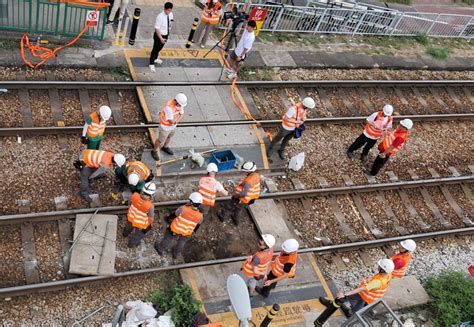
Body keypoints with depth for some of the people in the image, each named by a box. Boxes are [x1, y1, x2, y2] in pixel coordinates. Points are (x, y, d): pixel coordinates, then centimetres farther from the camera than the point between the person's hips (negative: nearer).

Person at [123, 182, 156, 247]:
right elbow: (150, 218, -23)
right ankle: (132, 244, 59)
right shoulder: (150, 206, -43)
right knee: (138, 234, 30)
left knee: (129, 226, 39)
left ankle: (125, 233, 71)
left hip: (131, 218, 4)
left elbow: (130, 203, -9)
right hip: (140, 224, -4)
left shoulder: (135, 195, -33)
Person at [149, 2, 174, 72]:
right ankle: (151, 64, 27)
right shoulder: (160, 16, -29)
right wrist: (161, 38, -27)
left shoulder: (170, 14, -8)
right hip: (159, 35, -7)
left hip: (166, 35, 7)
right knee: (155, 49, 9)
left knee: (160, 48, 27)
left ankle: (155, 58, 52)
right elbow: (157, 28, -26)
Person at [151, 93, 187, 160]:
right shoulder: (169, 107, -40)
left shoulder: (180, 103, -16)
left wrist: (176, 120, -25)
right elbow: (172, 121, -35)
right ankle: (155, 151, 39)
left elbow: (182, 114, -8)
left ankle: (165, 147, 57)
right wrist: (179, 115, -21)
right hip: (165, 126, -7)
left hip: (173, 126, 7)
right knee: (161, 141, 13)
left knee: (169, 137, 30)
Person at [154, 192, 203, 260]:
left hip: (175, 229, -2)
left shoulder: (183, 208, -32)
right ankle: (176, 254, 57)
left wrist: (168, 218, 7)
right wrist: (194, 231, 20)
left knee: (168, 239, 28)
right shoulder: (200, 216, -23)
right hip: (186, 234, 2)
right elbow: (197, 225, -3)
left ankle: (160, 249, 54)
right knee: (181, 243, 32)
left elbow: (174, 214, -15)